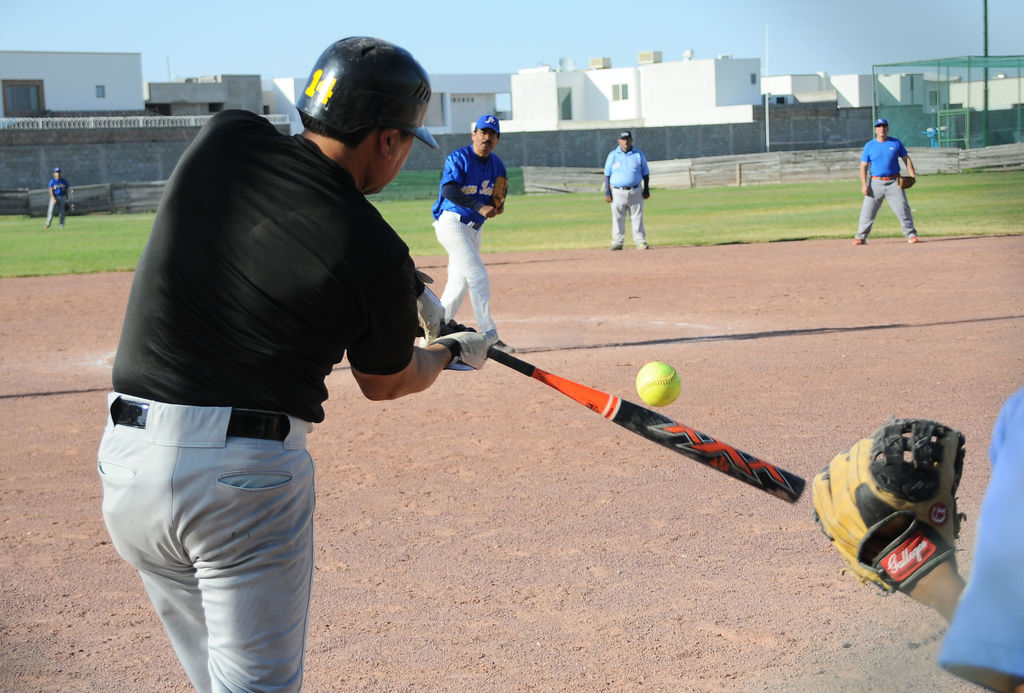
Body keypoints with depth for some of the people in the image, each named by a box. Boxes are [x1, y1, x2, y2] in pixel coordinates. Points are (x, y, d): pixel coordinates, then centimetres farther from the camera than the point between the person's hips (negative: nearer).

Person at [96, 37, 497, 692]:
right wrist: (455, 352, 30)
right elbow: (385, 384, 9)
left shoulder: (222, 140, 0)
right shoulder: (375, 256, -10)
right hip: (246, 473, -6)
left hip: (126, 461, 6)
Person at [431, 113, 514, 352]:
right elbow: (449, 190, -23)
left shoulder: (497, 165, 11)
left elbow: (495, 198, 16)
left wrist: (497, 206, -9)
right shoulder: (458, 158, -11)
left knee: (460, 283, 9)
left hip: (475, 227, 8)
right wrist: (479, 207, -29)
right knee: (478, 276, -14)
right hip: (452, 223, -8)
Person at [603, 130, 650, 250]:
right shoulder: (613, 155, 4)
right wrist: (607, 193, -3)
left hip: (635, 192, 0)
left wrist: (646, 189, 3)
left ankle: (640, 242, 8)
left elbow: (645, 173, 11)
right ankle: (617, 243, 7)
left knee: (637, 218, 2)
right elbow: (607, 175, 4)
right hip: (618, 193, 0)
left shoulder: (639, 154, 6)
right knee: (618, 219, 0)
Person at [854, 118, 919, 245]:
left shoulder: (896, 143, 5)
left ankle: (911, 235, 1)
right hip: (875, 183, 0)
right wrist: (864, 185, -7)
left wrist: (912, 175, -5)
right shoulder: (869, 145, 4)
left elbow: (906, 159, 9)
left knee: (903, 209, -7)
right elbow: (863, 166, 3)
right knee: (867, 212, -3)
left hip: (893, 183, 0)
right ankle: (860, 237, 4)